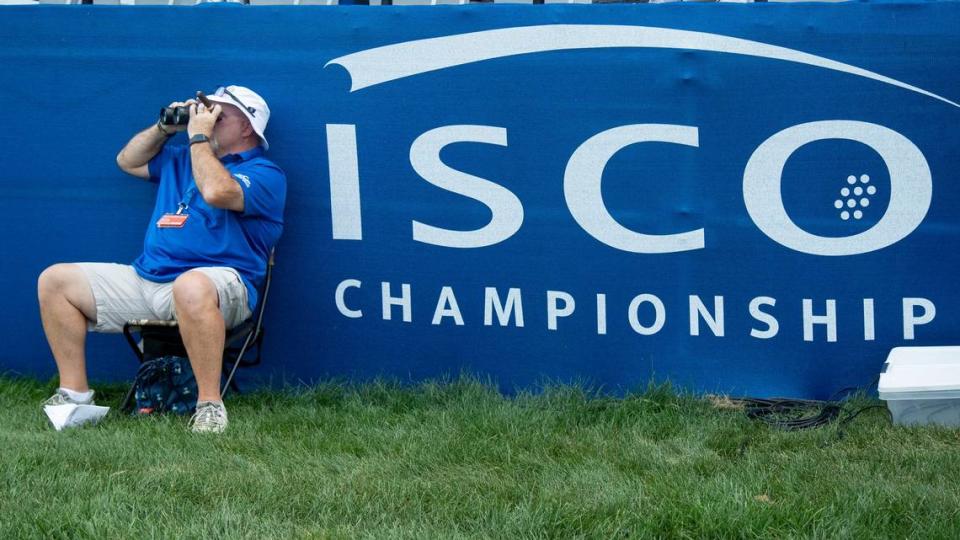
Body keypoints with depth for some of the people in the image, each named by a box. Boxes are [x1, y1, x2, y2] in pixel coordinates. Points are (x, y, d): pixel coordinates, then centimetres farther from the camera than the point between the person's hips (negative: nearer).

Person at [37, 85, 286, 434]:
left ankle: (210, 405, -36)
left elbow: (217, 191, -23)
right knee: (54, 281, 4)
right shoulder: (183, 159, 25)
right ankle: (74, 393, 2)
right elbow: (128, 161, 35)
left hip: (216, 280, -8)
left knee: (192, 287, -46)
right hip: (145, 281, 8)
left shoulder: (264, 173, -3)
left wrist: (199, 137, -10)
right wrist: (165, 128, 20)